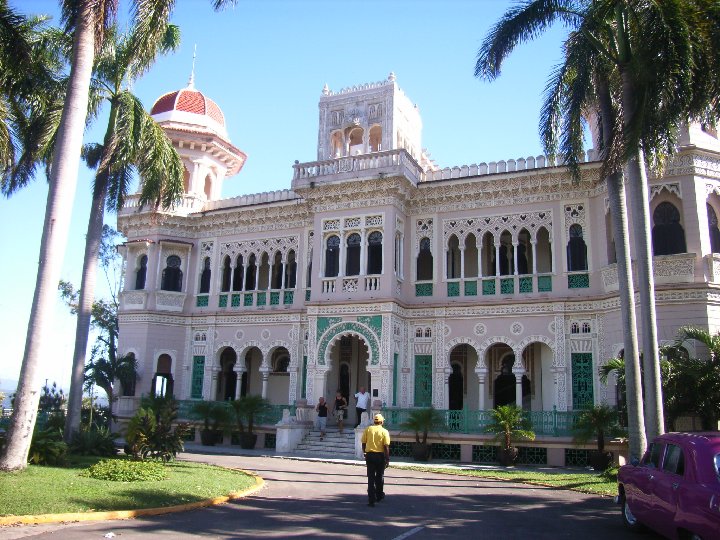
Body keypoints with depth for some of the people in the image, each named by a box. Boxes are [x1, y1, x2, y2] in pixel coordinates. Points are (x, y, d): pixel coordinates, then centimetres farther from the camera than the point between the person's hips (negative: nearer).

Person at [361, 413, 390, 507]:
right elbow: (386, 447, -10)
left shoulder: (367, 429, 0)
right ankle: (379, 495, 33)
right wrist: (387, 459, -5)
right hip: (380, 456, -1)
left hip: (369, 455, 1)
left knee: (371, 477, 3)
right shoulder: (384, 431, -6)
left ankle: (371, 499, -3)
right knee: (379, 476, 17)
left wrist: (365, 453, 18)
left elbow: (363, 443, 4)